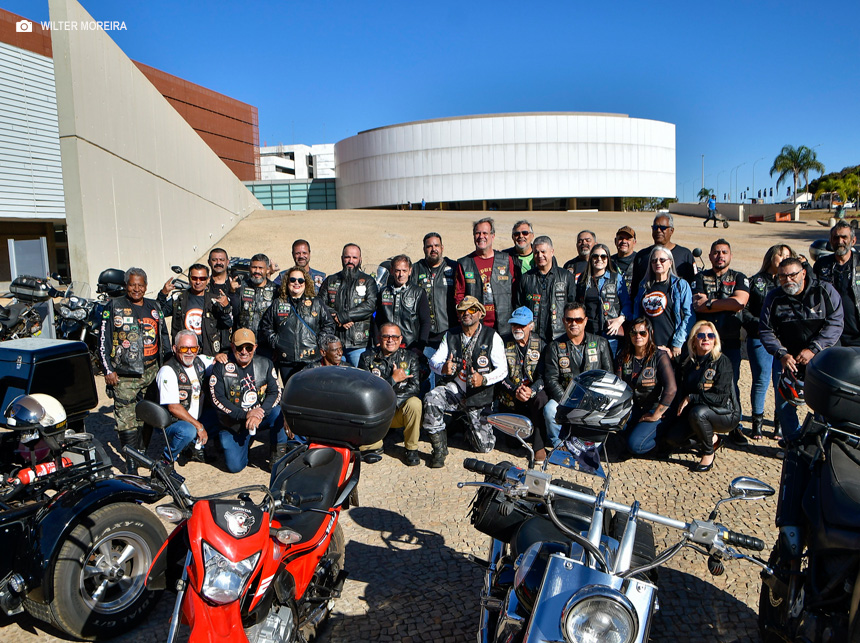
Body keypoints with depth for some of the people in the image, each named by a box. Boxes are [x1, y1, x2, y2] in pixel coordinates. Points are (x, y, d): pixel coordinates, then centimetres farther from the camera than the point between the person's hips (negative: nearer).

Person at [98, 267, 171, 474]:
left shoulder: (154, 307, 15)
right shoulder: (114, 307, 4)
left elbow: (164, 337, 21)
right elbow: (103, 341, 1)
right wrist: (108, 370, -6)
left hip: (152, 371, 4)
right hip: (124, 375, -4)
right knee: (126, 421, -9)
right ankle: (132, 467, -6)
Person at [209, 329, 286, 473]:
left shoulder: (265, 364, 0)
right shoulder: (221, 367, -6)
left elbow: (275, 392, -6)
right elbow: (217, 399, -13)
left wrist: (259, 413, -25)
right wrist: (245, 415, -22)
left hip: (262, 416, 1)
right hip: (233, 424, 0)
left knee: (279, 412, -32)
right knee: (235, 466, -12)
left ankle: (277, 456, -11)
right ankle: (245, 442, 23)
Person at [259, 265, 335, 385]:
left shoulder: (316, 303, 9)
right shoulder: (277, 304, 13)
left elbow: (329, 325, 10)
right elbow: (265, 326, 18)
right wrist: (274, 343, 5)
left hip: (311, 361, -1)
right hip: (285, 361, 2)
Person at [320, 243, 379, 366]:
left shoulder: (368, 281, 8)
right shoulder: (330, 281, 16)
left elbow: (371, 305, -8)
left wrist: (343, 316, -13)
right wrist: (336, 319, -13)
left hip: (359, 343, -2)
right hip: (334, 342, 2)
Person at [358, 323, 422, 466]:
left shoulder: (410, 357, 3)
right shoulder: (368, 358, 1)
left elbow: (414, 387, -10)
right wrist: (393, 379, -15)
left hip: (400, 411, 0)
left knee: (414, 403, -32)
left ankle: (412, 449, -9)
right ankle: (374, 447, -5)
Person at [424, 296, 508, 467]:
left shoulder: (492, 336, -5)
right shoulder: (451, 335, 5)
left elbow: (503, 369, -8)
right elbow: (433, 361, 2)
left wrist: (483, 379, -27)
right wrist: (443, 368, -23)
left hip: (479, 396, -1)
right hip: (454, 389, 2)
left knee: (484, 447, -3)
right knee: (431, 398, -32)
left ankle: (470, 426, 34)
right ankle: (439, 449, -14)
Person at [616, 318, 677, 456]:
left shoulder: (660, 356, -12)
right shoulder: (624, 356, 5)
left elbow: (671, 389, -22)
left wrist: (655, 416, -20)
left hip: (658, 409, -6)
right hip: (634, 408, 6)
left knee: (635, 445, -23)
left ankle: (660, 433, 4)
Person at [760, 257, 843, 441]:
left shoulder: (825, 291, -4)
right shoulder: (773, 298, 0)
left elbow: (835, 323, -10)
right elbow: (766, 331, 1)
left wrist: (813, 349, -19)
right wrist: (781, 354, -13)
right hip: (787, 357, 2)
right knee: (784, 402, -3)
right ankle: (794, 442, 13)